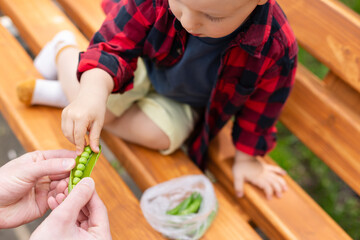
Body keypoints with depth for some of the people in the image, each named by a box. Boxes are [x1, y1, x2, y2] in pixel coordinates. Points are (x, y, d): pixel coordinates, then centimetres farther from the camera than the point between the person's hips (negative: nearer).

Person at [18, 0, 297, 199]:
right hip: (142, 66, 0)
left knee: (159, 135, -23)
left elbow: (259, 107, -16)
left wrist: (247, 158, -3)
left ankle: (58, 93, -2)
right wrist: (92, 93, -50)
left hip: (186, 101, 1)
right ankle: (65, 52, 18)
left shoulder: (276, 49, -35)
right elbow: (115, 46, -30)